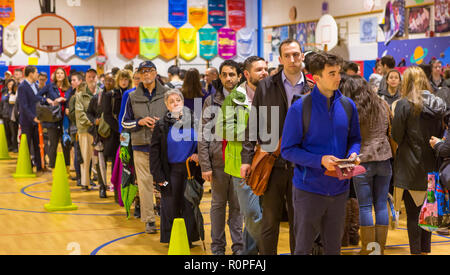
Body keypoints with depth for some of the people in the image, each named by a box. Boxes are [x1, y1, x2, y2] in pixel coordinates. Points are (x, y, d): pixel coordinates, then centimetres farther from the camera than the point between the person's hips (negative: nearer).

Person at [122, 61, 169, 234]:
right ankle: (149, 220, 7)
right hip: (141, 146, 1)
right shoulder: (133, 97, 8)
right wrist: (140, 122, -6)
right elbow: (125, 123, 13)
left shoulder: (166, 94, 3)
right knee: (145, 183, 0)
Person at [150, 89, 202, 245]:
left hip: (191, 169, 1)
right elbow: (154, 151, 1)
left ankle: (189, 238, 13)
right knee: (170, 207, 2)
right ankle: (172, 239, 14)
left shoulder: (194, 121, 3)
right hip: (171, 172, 0)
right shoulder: (162, 125, 2)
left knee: (190, 206, 2)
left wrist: (198, 155, -9)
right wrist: (158, 175, -5)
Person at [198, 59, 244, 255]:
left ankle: (238, 245, 14)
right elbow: (204, 136, 1)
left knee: (237, 205, 6)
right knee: (218, 204, 8)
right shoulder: (212, 101, 3)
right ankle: (218, 246, 17)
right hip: (218, 162, 0)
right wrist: (205, 165, -6)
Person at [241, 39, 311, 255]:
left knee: (298, 222, 10)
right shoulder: (266, 86, 3)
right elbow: (253, 124, 3)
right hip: (272, 164, -1)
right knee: (270, 221, 4)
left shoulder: (312, 89, 5)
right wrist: (247, 158, -3)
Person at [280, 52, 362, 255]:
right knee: (303, 246, 6)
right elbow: (288, 150, -10)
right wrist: (320, 160, -21)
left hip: (339, 189, 4)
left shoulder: (348, 106, 4)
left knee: (333, 246, 14)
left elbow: (354, 138, 16)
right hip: (309, 188, -4)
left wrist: (353, 153, -7)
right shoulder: (300, 108, -11)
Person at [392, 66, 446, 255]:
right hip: (432, 167, 5)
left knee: (413, 213, 2)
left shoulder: (404, 104, -14)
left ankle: (415, 250, 5)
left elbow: (396, 136, -11)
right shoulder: (439, 104, 3)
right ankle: (425, 249, 24)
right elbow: (441, 134, 11)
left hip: (411, 167, -5)